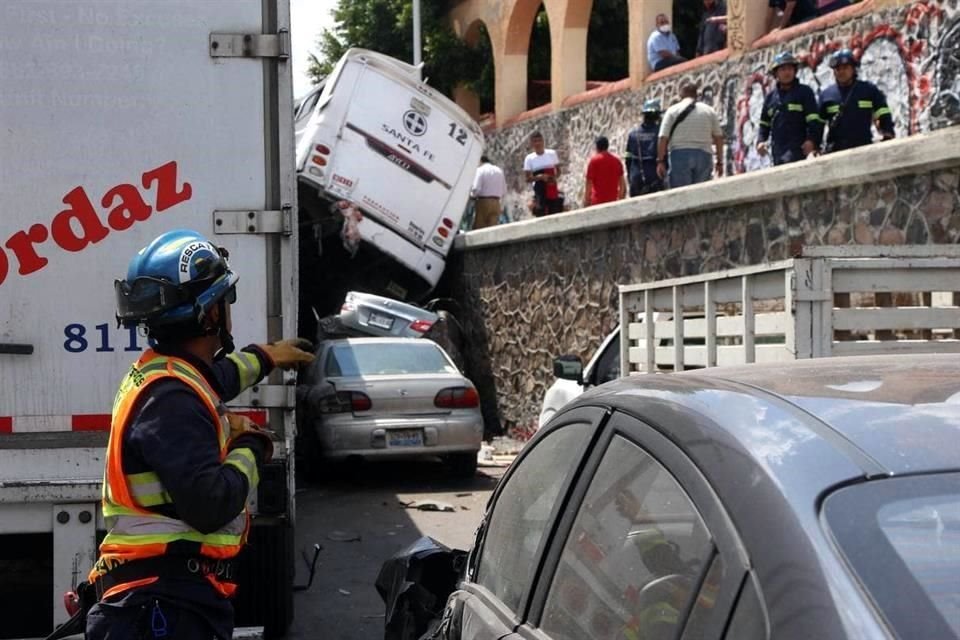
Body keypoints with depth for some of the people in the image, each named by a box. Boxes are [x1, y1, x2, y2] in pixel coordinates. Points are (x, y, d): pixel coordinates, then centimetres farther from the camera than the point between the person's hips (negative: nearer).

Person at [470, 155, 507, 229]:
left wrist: (472, 195, 5)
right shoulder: (499, 171, 15)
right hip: (496, 203, 5)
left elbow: (476, 188, -14)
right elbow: (504, 191, 14)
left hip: (483, 202, -5)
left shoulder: (480, 170, -2)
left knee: (478, 227, -1)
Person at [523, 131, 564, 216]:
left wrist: (555, 177, -13)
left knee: (556, 212, 4)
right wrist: (539, 177, -21)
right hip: (539, 190, -2)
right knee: (541, 215, -6)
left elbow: (558, 170, 9)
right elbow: (527, 178, -3)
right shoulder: (529, 158, -3)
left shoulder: (552, 154, 2)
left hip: (552, 189, 2)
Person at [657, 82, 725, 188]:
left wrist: (660, 161, 0)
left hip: (680, 154, -2)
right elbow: (719, 137, 9)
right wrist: (719, 162, 13)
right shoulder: (709, 110, 12)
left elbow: (663, 138, -3)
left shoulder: (672, 111, 5)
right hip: (703, 155, 2)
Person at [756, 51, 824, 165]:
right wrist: (760, 141, 7)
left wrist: (812, 140, -18)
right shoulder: (770, 97, 18)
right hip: (778, 150, 6)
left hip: (798, 148, -6)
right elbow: (764, 123, 25)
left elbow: (814, 120, -3)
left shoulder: (805, 92, 4)